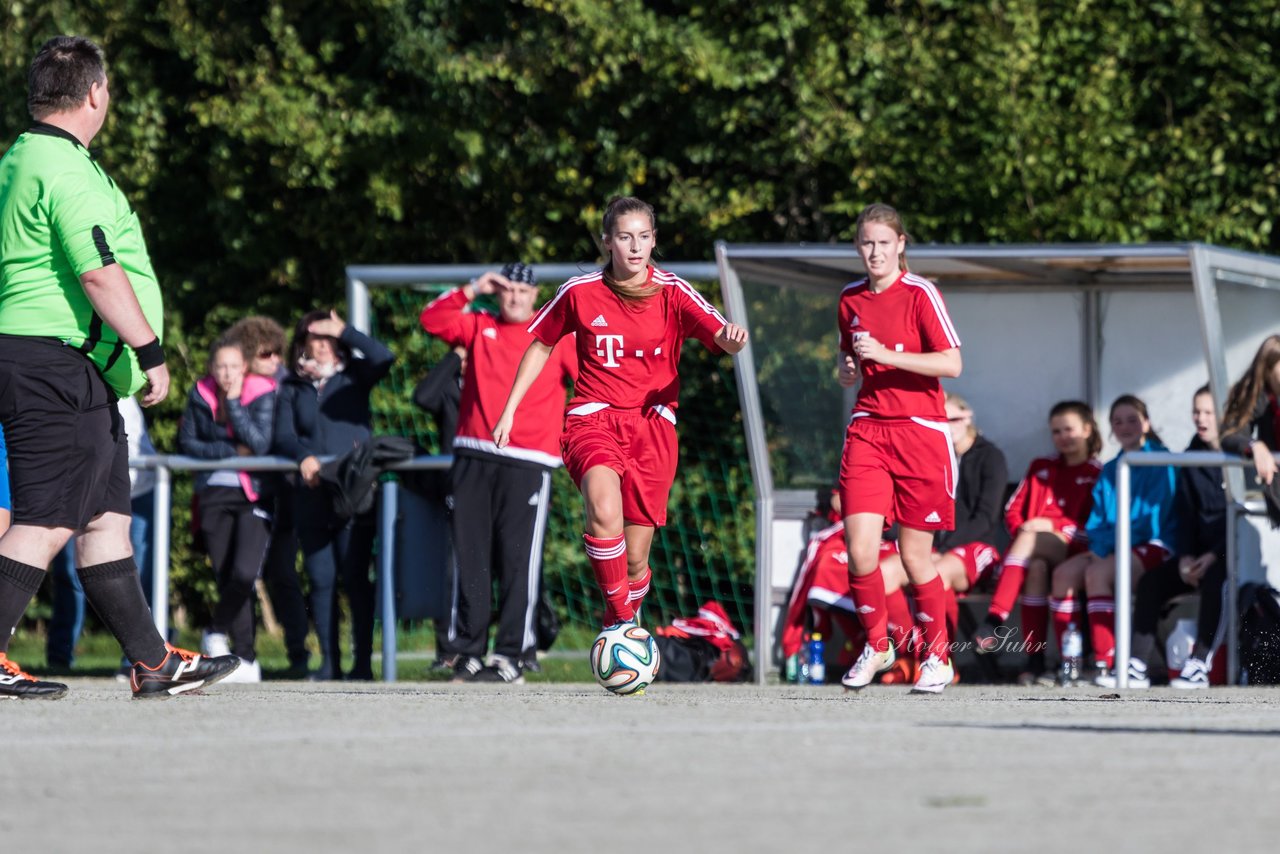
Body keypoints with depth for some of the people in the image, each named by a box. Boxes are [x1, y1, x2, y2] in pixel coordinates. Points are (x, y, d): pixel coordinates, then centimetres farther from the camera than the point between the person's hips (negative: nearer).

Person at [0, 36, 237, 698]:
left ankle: (153, 663, 15)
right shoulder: (67, 172, -16)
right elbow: (100, 274, -22)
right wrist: (150, 350, -17)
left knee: (105, 516, 12)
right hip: (59, 366, -11)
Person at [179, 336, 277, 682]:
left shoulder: (262, 393, -6)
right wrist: (231, 452, -9)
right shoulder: (201, 394, 3)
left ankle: (217, 631, 7)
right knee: (226, 578, -1)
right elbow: (187, 442, 3)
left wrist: (234, 402, -16)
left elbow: (260, 444, -16)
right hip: (214, 493, 3)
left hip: (252, 493, -3)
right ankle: (246, 660, 6)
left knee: (244, 573, -19)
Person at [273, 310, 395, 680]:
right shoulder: (292, 388, 14)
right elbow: (283, 436, 4)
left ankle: (363, 662, -7)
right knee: (321, 580, 2)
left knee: (355, 577, -8)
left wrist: (345, 331, -6)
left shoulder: (353, 377, 10)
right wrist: (303, 456, -16)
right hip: (312, 496, 3)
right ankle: (329, 662, 6)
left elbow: (383, 358, -10)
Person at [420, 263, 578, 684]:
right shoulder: (479, 326, 15)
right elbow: (433, 320, 7)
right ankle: (467, 652, 5)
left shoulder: (556, 334, 6)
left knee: (519, 562, -7)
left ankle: (513, 654, -6)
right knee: (470, 560, 2)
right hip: (473, 460, 3)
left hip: (528, 464, -3)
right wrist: (471, 291, -1)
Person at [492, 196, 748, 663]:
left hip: (652, 423, 1)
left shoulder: (672, 292, -1)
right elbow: (541, 345, 16)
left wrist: (732, 336, -38)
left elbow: (721, 336, -13)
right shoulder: (580, 292, 1)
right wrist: (509, 411, 15)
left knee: (635, 558, 0)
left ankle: (623, 621, 26)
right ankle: (620, 618, -24)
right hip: (592, 417, -1)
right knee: (604, 509, -33)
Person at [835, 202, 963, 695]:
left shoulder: (920, 294, -6)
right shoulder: (850, 299, 10)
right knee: (860, 548, -11)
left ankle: (938, 656, 17)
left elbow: (951, 363, -13)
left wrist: (887, 356, -19)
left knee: (915, 554, 0)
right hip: (868, 429, 4)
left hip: (920, 430, -4)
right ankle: (876, 645, 9)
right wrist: (849, 370, 4)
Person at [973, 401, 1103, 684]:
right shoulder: (1041, 468, 27)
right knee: (1036, 569, -35)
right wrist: (1020, 528, -3)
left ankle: (996, 620, -49)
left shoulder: (1097, 474, 10)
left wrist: (1055, 526, -12)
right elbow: (1013, 510, 20)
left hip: (1073, 549, -4)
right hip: (1033, 553, 4)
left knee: (1029, 540, -36)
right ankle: (1034, 661, -46)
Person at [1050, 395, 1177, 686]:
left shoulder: (1159, 462, -3)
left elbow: (1153, 516, -11)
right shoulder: (1110, 470, 19)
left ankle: (1105, 665, -37)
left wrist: (1106, 545, -15)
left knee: (1097, 572, -33)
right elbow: (1097, 520, 16)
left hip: (1152, 546, -7)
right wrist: (1097, 544, -8)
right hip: (1111, 549, 7)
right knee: (1064, 572, -19)